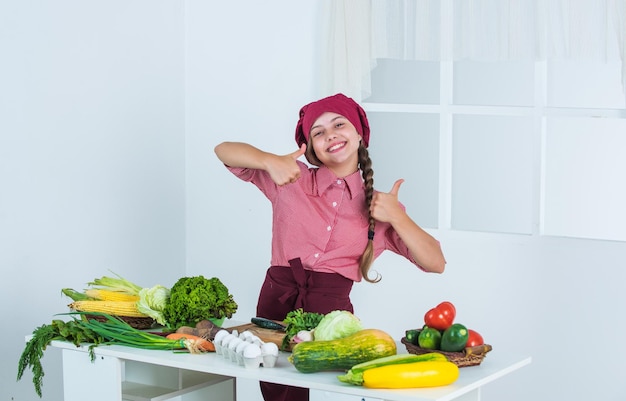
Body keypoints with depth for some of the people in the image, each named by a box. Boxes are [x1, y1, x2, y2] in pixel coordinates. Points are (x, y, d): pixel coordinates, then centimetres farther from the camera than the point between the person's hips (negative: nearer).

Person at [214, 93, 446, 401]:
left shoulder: (380, 205, 12)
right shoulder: (292, 181, 10)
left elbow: (436, 263, 6)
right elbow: (224, 150, 6)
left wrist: (397, 217, -8)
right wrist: (271, 161, -12)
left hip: (332, 311, 0)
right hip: (277, 303, 0)